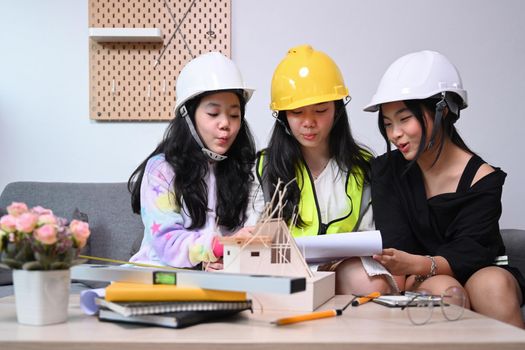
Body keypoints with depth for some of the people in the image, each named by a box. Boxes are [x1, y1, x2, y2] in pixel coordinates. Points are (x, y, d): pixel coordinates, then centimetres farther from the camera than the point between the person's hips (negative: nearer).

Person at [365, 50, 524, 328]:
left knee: (493, 284, -33)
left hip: (476, 275, 0)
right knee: (443, 289, -32)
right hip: (420, 283, 1)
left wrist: (417, 264, -39)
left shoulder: (482, 179, -9)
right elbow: (395, 243, -9)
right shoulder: (386, 171, -1)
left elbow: (470, 251, -19)